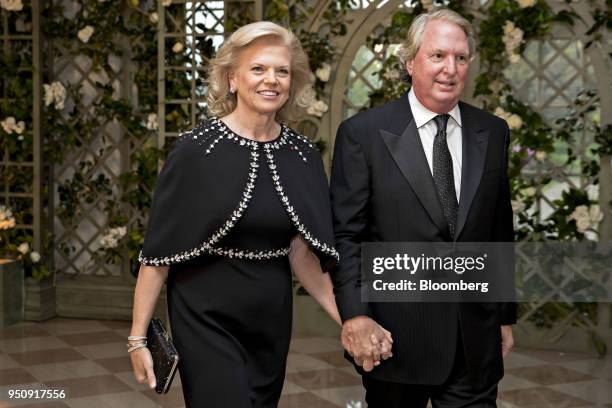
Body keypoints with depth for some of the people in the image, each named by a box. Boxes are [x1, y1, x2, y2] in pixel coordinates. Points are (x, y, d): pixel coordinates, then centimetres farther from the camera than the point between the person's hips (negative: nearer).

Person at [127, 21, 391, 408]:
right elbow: (158, 249, -10)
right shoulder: (196, 148, -12)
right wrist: (138, 337, -11)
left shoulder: (304, 155, 0)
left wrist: (348, 319, -7)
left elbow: (301, 252, 2)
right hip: (207, 320, -4)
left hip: (272, 321, 5)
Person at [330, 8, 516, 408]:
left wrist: (506, 315, 13)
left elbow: (500, 231, 11)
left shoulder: (493, 132, 6)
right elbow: (345, 234, -7)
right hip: (395, 334, -3)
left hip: (476, 340, 3)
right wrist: (354, 314, -16)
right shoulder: (363, 133, -5)